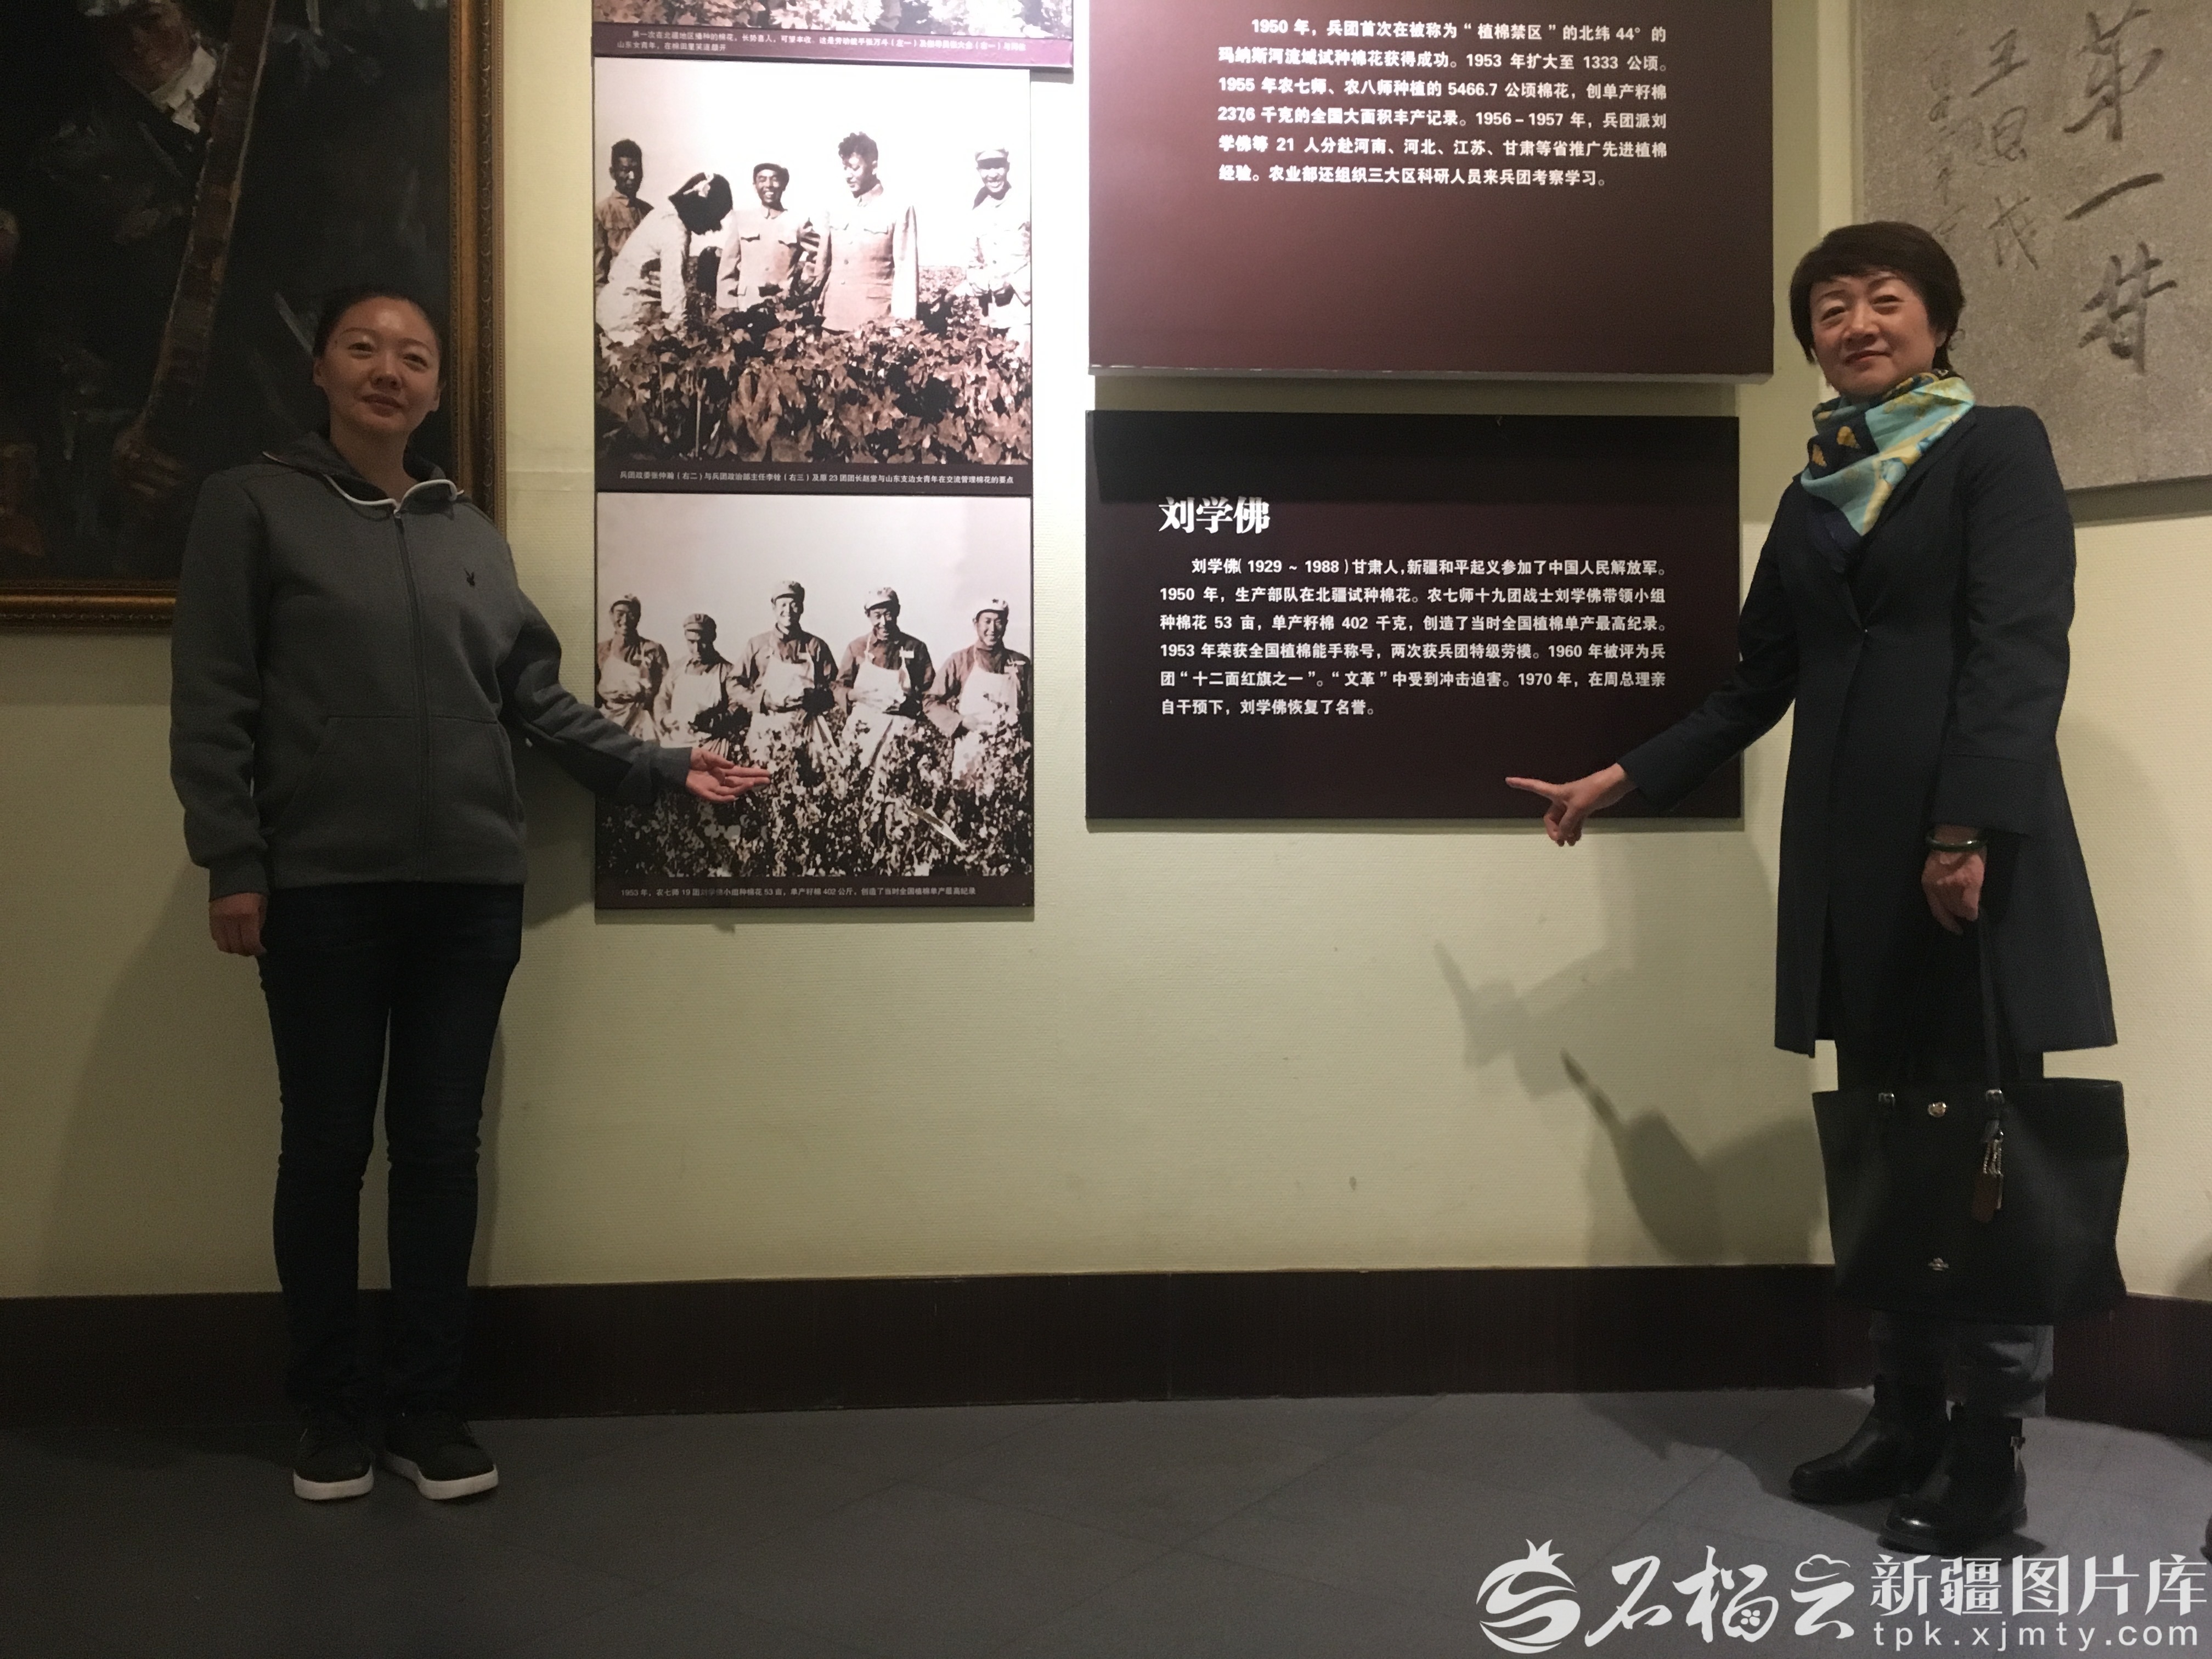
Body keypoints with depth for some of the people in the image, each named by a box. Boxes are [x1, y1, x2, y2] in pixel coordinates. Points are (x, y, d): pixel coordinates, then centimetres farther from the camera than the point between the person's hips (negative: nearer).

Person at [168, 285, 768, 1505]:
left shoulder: (471, 533, 14)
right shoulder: (253, 506, 3)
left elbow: (537, 698, 13)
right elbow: (212, 702, -3)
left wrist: (660, 771, 6)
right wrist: (232, 865, -10)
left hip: (471, 887, 3)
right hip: (321, 889, -3)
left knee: (442, 1146, 7)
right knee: (327, 1149, 5)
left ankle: (428, 1406, 19)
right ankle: (328, 1410, 21)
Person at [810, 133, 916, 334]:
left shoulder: (899, 209, 0)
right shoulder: (836, 211, 14)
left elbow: (906, 270, -4)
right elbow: (823, 263, 19)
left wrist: (901, 323, -11)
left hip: (875, 323, -5)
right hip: (833, 320, 5)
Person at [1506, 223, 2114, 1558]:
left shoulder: (2000, 450, 1)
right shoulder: (1814, 497, 18)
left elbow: (2022, 647, -11)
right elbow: (1760, 686, 20)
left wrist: (1971, 825, -23)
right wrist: (1625, 779, 15)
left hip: (1977, 848, -6)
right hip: (1850, 854, 6)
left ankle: (1992, 1458, 11)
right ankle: (1907, 1421, 22)